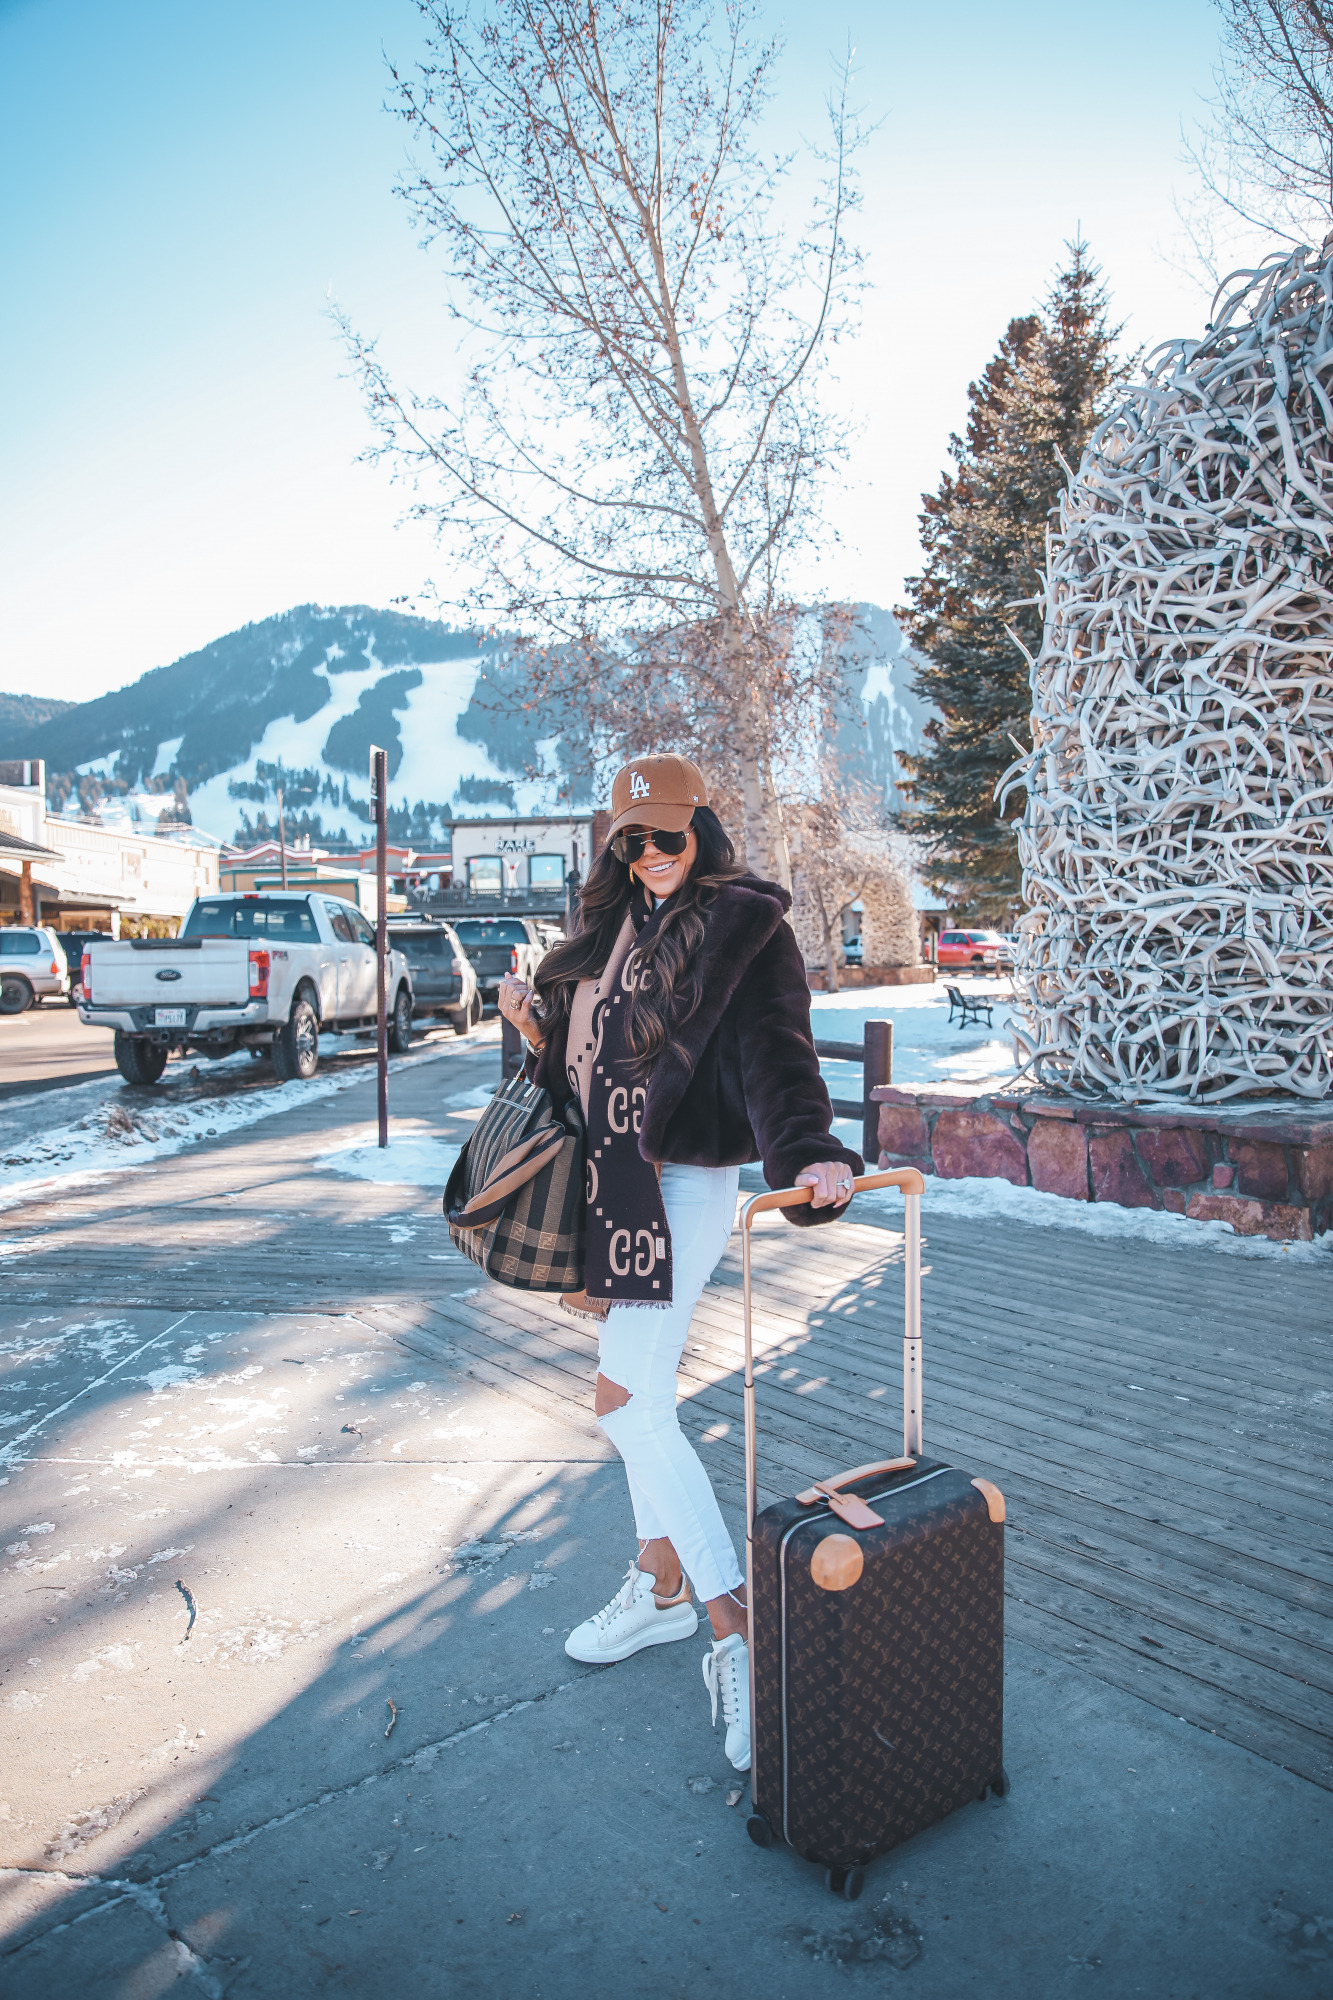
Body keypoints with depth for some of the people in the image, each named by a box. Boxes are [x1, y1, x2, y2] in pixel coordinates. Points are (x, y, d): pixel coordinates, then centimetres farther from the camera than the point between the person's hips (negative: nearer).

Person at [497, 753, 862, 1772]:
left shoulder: (744, 928, -10)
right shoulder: (619, 923, 13)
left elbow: (774, 1050, -23)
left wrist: (810, 1152, -39)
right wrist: (534, 1020, 0)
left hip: (682, 1186, -8)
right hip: (610, 1181, 8)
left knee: (629, 1402, -14)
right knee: (642, 1394, 17)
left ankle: (740, 1632, -5)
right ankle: (661, 1586, 34)